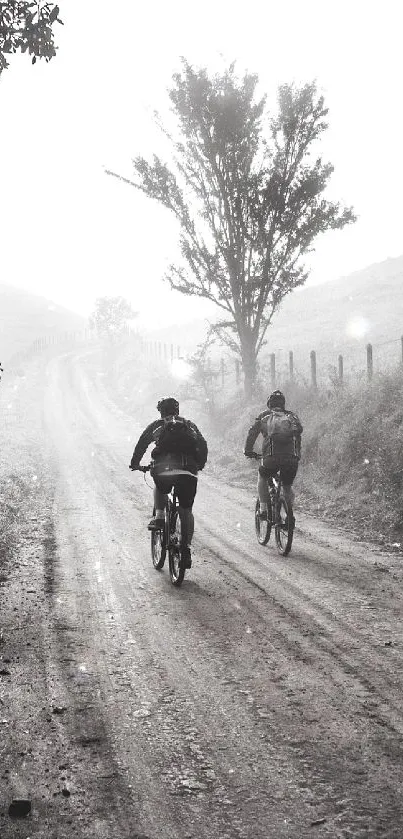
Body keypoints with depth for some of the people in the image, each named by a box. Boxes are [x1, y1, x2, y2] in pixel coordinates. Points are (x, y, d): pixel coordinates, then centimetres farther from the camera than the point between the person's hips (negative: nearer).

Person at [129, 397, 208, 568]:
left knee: (160, 489, 34)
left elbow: (142, 443, 16)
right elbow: (203, 445, 25)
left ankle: (159, 516, 15)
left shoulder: (157, 425, 19)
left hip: (163, 470, -1)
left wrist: (134, 463, 27)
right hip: (189, 472, 1)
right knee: (186, 511, 11)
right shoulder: (189, 425, 25)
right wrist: (199, 465, 37)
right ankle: (186, 549, 5)